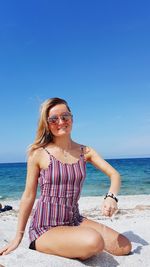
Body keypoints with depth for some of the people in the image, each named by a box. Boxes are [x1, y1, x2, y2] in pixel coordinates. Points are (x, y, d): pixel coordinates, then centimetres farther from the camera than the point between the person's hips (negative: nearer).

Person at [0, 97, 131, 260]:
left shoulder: (85, 151, 1)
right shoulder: (39, 153, -10)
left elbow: (114, 175, 1)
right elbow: (28, 196, -5)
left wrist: (111, 196, -21)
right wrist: (18, 237, 2)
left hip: (74, 221, 5)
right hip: (45, 228, -4)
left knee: (125, 248, -3)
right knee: (94, 242, -30)